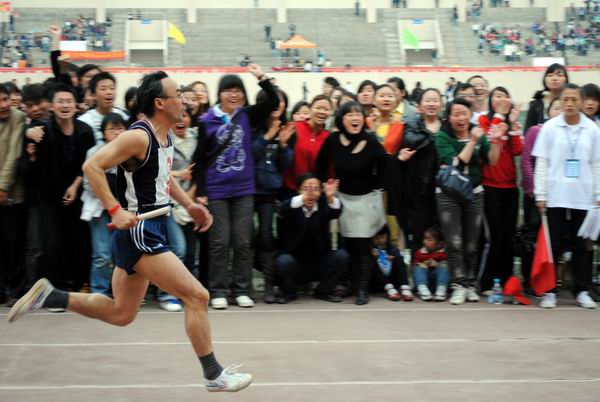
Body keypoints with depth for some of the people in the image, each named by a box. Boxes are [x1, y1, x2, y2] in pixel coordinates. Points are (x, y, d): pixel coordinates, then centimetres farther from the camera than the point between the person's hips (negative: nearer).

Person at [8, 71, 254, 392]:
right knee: (197, 296, -8)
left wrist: (188, 204, 18)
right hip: (138, 231, -10)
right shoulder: (138, 136, -17)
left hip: (151, 231, 10)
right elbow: (92, 166, -22)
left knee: (121, 313, 17)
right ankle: (213, 374, 2)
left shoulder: (165, 138, 11)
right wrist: (116, 211, -27)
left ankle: (48, 296, 21)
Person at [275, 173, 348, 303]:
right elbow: (285, 211, -32)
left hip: (319, 265, 2)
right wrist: (303, 197, -54)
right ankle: (289, 292, -1)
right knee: (283, 261, -31)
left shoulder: (323, 205, -3)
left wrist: (331, 197, -50)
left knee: (342, 256, -20)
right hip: (295, 263, -2)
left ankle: (324, 290, 3)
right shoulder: (292, 206, -8)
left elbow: (335, 212, -25)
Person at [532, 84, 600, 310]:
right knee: (554, 245, 4)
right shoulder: (550, 128, 0)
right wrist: (540, 194, -4)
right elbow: (541, 163, 0)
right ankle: (549, 291, 10)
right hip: (555, 196, -1)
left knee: (580, 245, 7)